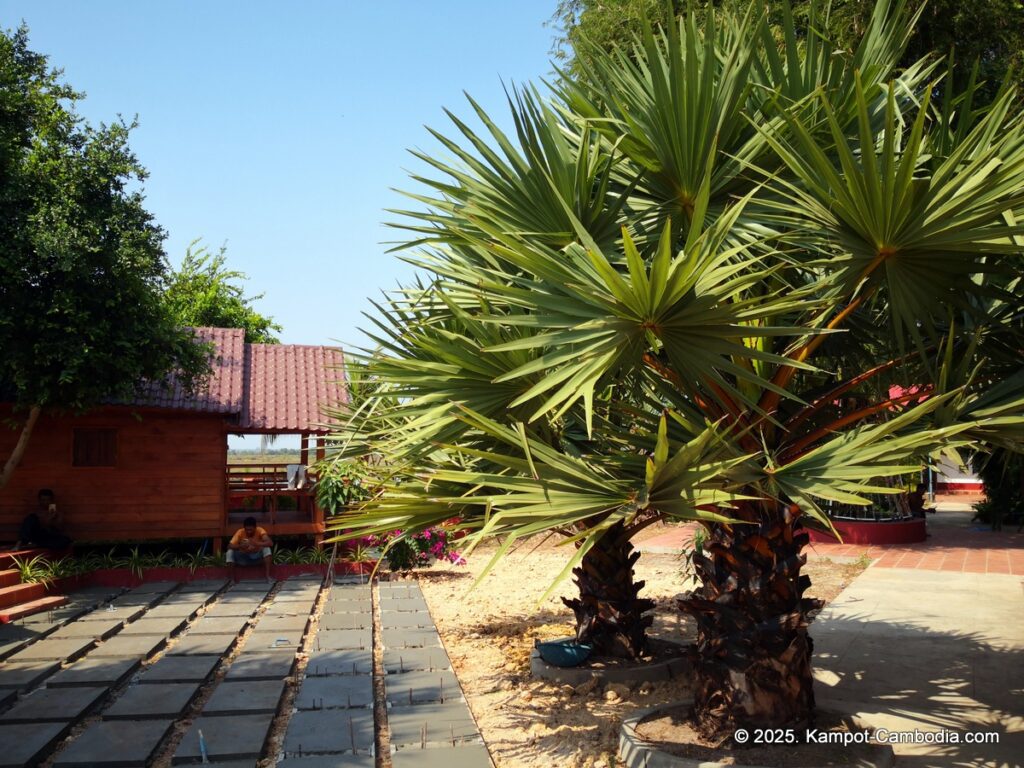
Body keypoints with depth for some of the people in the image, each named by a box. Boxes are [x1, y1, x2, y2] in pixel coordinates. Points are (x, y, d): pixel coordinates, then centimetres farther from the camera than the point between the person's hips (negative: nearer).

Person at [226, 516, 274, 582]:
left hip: (256, 557, -1)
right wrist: (240, 546, -45)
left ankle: (268, 576, -31)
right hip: (243, 558, 1)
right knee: (230, 552, -25)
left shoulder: (259, 531, -20)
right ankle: (233, 577, -16)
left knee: (266, 549, -29)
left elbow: (270, 543, -35)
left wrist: (256, 544, -51)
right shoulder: (240, 532, -17)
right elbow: (229, 546, -25)